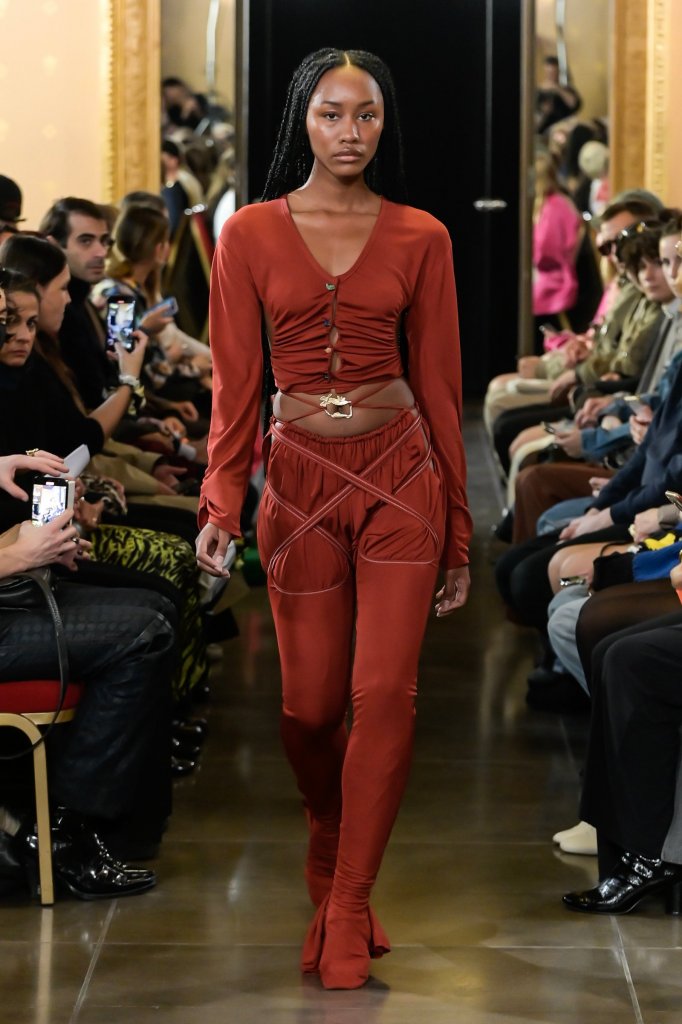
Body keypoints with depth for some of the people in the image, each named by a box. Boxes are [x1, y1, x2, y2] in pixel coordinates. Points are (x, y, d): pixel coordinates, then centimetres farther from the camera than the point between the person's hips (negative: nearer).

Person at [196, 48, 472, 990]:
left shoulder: (419, 238, 2)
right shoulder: (252, 234, 1)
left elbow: (438, 385, 5)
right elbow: (236, 384, -1)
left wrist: (458, 533, 6)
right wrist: (221, 504, -14)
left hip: (400, 477, 0)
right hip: (301, 481, 0)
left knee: (386, 693, -8)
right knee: (311, 706, 6)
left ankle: (347, 908, 3)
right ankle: (330, 848, 37)